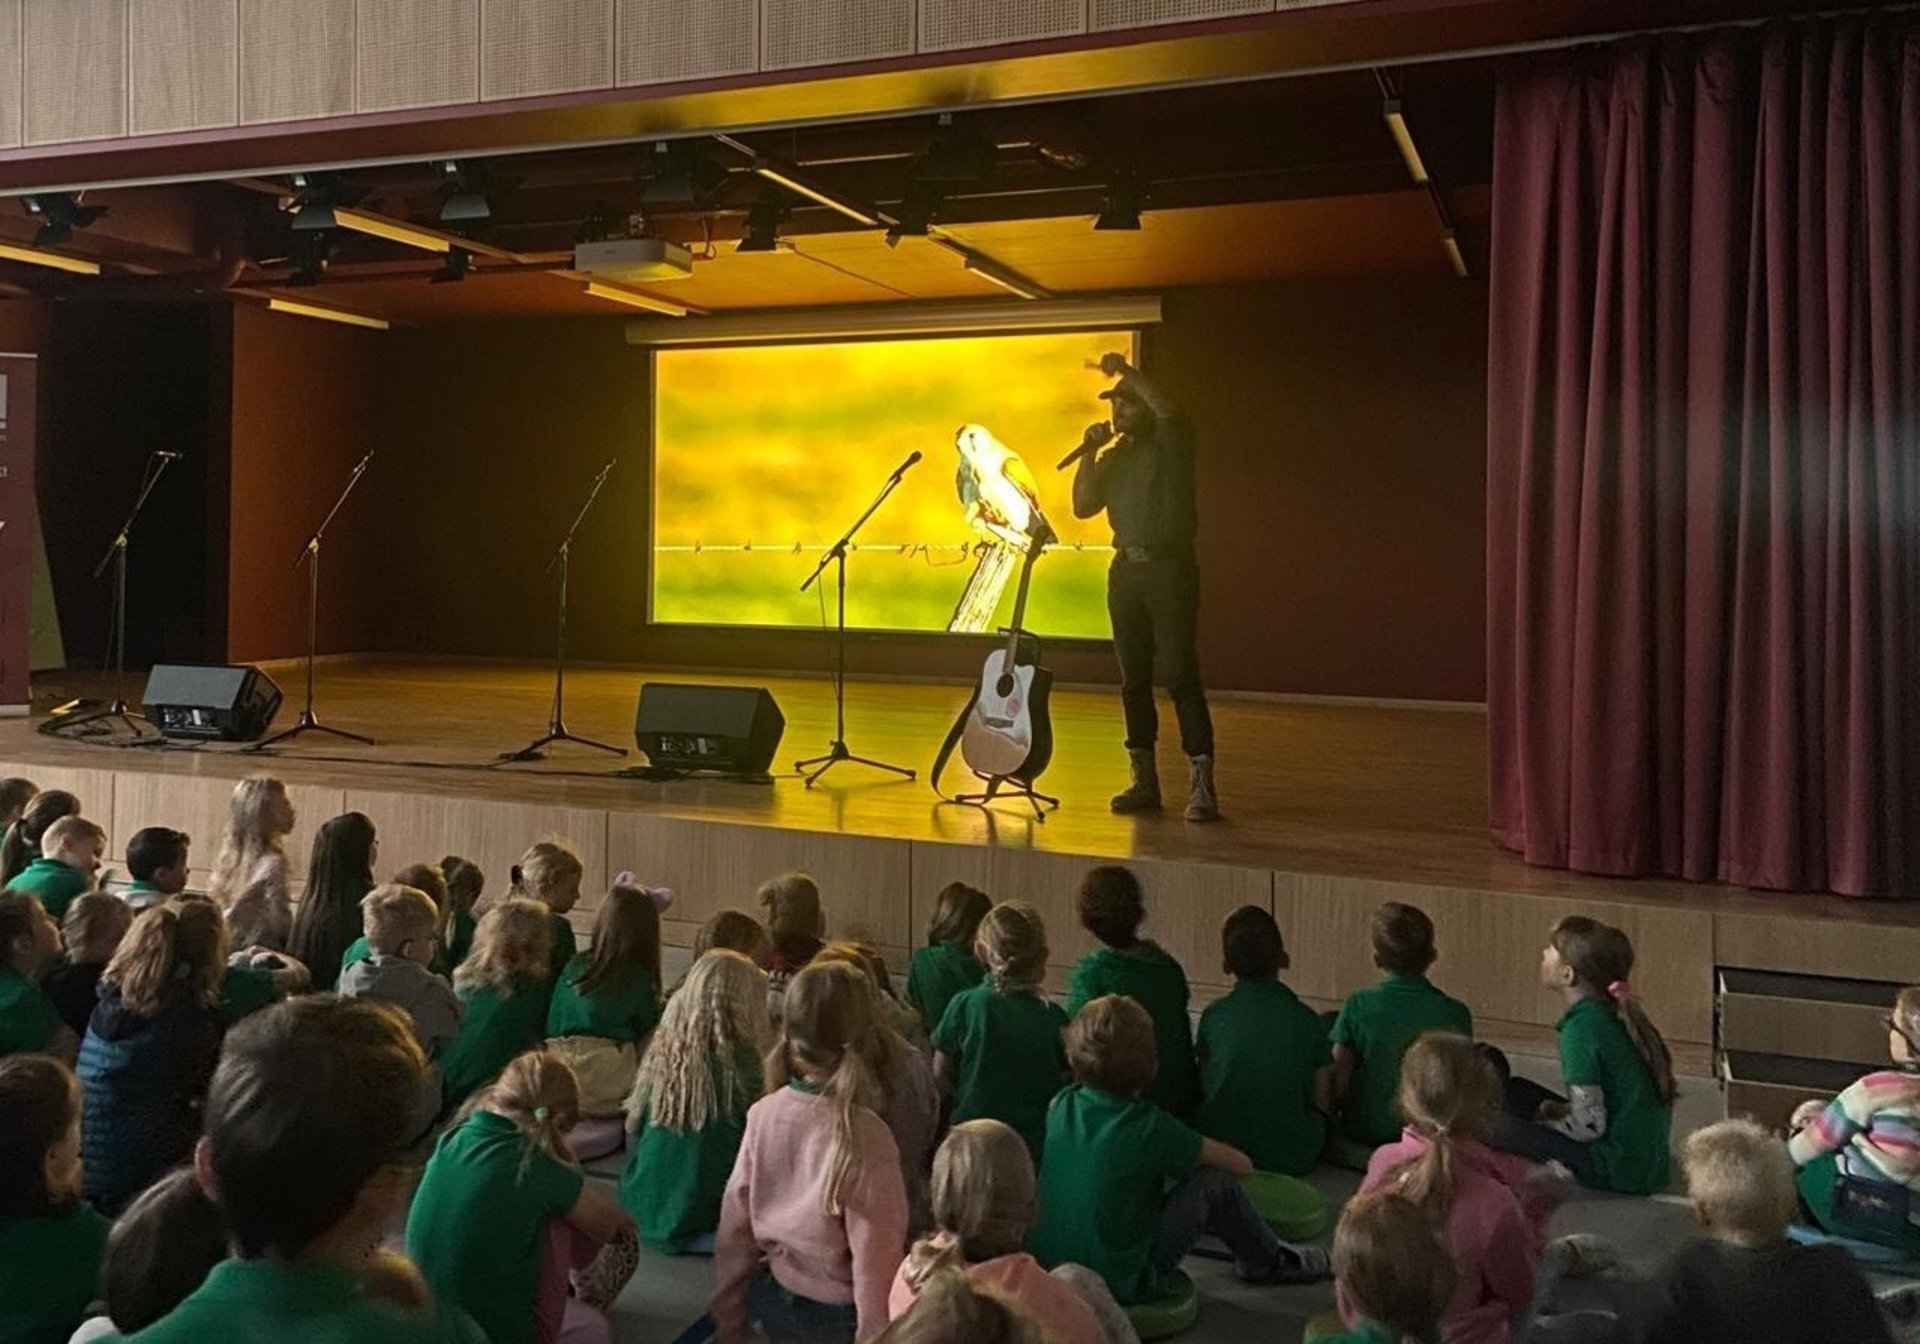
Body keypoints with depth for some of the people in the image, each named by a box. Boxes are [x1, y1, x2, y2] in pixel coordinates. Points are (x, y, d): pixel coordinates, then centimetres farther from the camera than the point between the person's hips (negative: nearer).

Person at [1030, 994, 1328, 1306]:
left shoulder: (1061, 1106, -4)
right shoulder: (1148, 1125, -21)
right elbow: (1241, 1164, -7)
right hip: (1120, 1285, -6)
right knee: (1216, 1183, 1)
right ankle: (1269, 1264, 28)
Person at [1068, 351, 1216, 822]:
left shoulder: (1171, 443, -1)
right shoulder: (1114, 457, 15)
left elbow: (1167, 410, -24)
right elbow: (1083, 507, 6)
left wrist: (1126, 372, -19)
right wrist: (1089, 453, -1)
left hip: (1170, 568, -6)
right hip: (1126, 570, 7)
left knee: (1181, 676, -12)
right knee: (1134, 679, 8)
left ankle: (1201, 786, -11)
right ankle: (1144, 780, 17)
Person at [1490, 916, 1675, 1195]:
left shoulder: (1581, 1028, -22)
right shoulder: (1614, 1014, 4)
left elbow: (1588, 1127, -21)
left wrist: (1543, 1119, -3)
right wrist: (1560, 1110, 8)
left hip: (1621, 1169, -9)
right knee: (1515, 1091, 12)